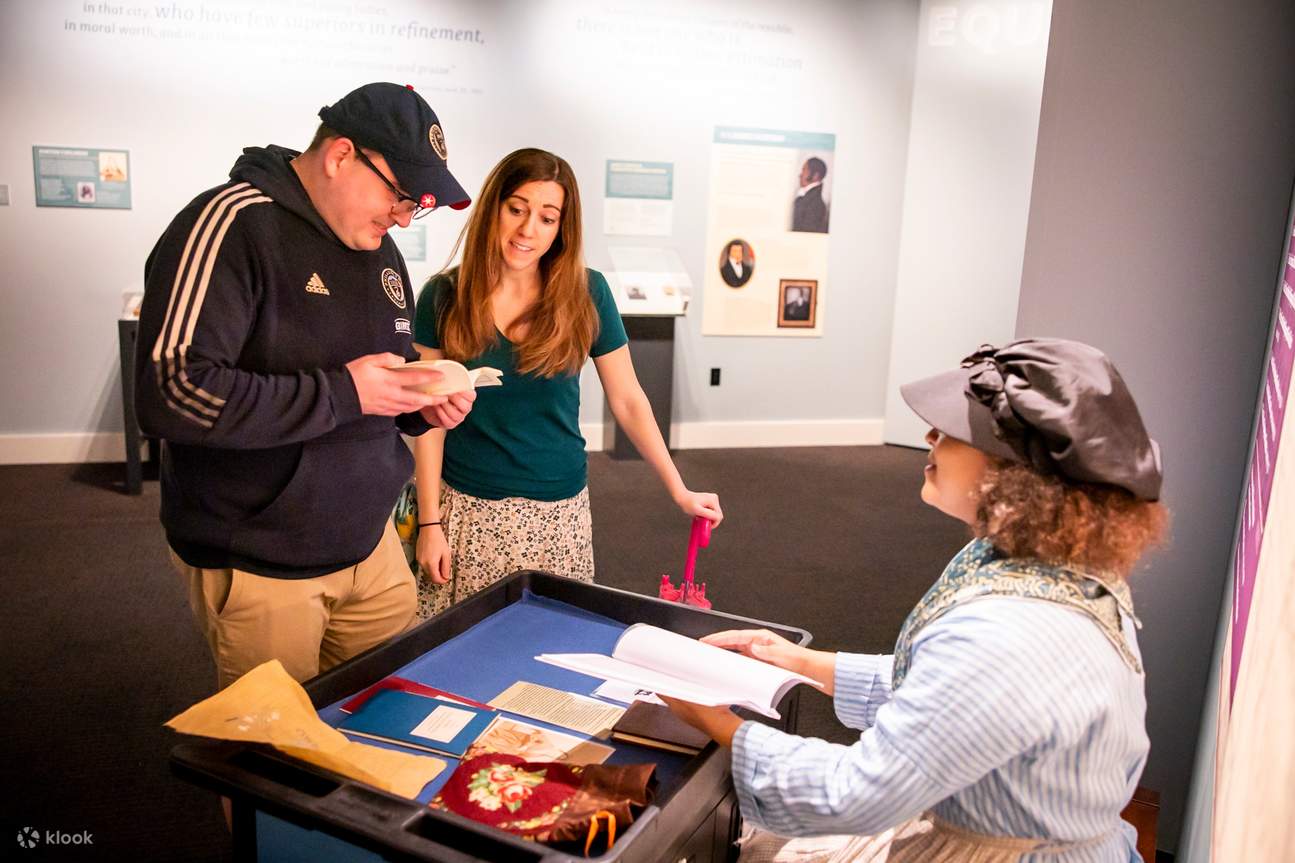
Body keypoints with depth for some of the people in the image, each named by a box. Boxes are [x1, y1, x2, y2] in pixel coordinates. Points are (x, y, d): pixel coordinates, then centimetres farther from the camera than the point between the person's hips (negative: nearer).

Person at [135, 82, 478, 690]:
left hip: (368, 543, 7)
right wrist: (341, 394, -25)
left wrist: (422, 405, -2)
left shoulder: (379, 248, 9)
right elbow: (170, 393, -26)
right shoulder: (234, 224, -17)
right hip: (258, 566, -7)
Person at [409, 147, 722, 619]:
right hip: (467, 509, 0)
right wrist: (430, 522, -4)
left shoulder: (586, 294, -6)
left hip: (558, 513, 0)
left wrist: (678, 490, 3)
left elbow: (627, 400, 1)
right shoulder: (444, 296, -5)